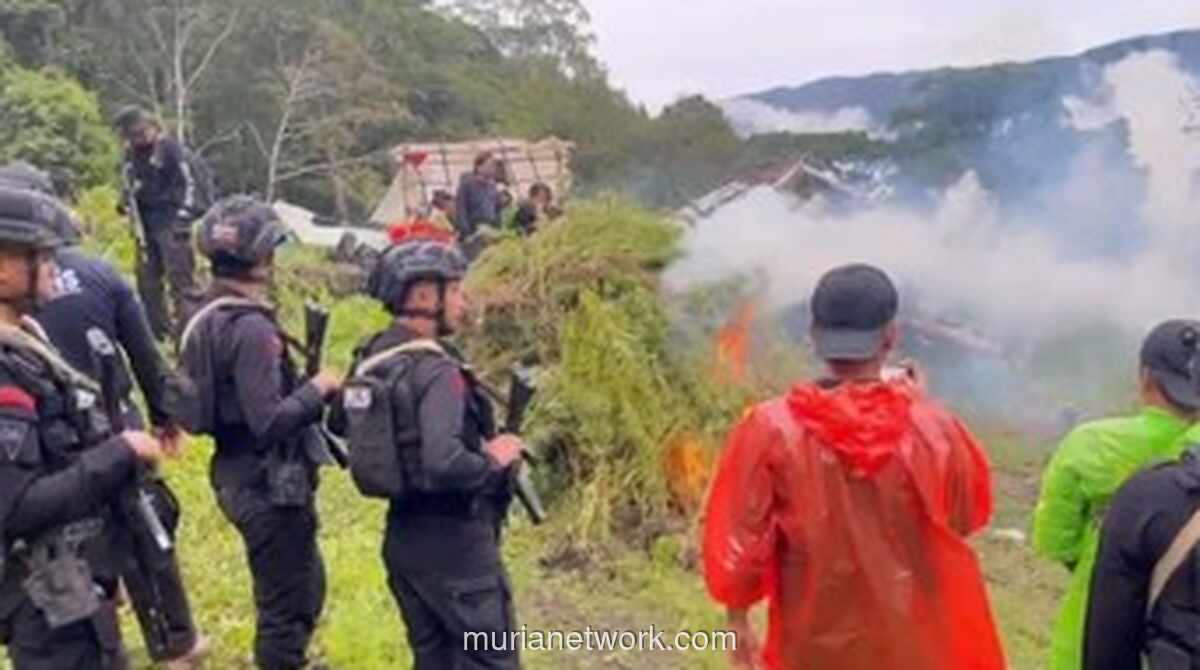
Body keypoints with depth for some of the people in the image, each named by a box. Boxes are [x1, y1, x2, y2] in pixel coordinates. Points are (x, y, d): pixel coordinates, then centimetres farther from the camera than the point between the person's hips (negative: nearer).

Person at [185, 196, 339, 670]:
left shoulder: (206, 317, 7)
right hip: (268, 485, -10)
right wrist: (317, 389, -14)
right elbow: (268, 422, -28)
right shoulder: (251, 327, -23)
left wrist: (299, 389, 12)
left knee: (305, 586, 25)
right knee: (286, 606, 6)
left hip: (238, 475, 10)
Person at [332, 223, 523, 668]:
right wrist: (494, 460, -17)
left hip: (403, 537, 9)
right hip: (452, 541, -9)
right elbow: (445, 465, -34)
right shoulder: (435, 370, -23)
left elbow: (340, 423, 19)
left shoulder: (370, 356, 4)